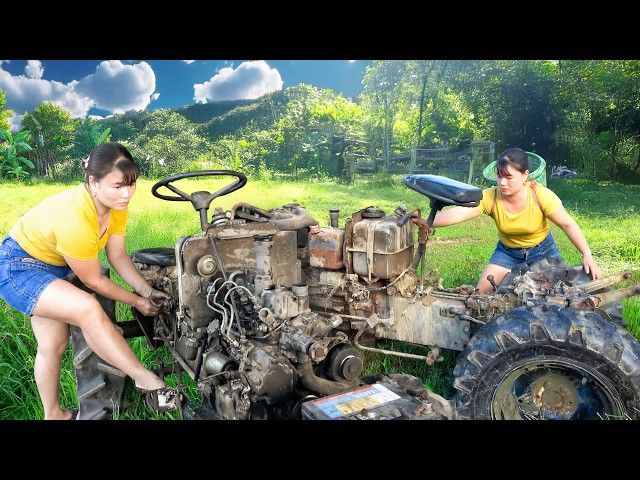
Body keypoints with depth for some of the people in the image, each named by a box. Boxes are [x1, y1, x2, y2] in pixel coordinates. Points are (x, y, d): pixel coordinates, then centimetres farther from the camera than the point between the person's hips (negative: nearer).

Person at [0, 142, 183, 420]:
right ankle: (146, 381, -19)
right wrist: (137, 302, -12)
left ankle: (54, 415, 32)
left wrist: (148, 292, -12)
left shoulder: (116, 203, -13)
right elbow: (93, 281, -23)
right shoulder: (74, 218, -36)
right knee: (87, 309, -29)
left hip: (52, 265, 8)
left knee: (53, 345, 13)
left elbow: (118, 257, -3)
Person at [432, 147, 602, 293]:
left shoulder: (540, 195, -26)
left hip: (542, 250, -1)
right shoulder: (490, 197, -25)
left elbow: (568, 224, -21)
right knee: (483, 293, -8)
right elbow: (458, 213, -38)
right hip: (507, 252, 1)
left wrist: (587, 256, -31)